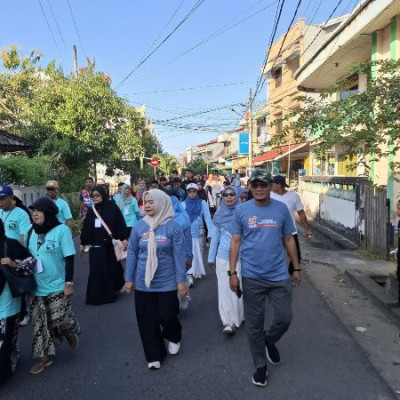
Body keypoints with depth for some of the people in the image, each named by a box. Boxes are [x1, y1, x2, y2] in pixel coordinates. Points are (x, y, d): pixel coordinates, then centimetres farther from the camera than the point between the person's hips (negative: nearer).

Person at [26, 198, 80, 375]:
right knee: (40, 324, 11)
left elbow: (69, 259, -12)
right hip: (37, 287, 5)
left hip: (57, 286, -5)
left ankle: (70, 332, 30)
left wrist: (69, 283, -14)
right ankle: (45, 355, 27)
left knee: (59, 321, -4)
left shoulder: (61, 230, -13)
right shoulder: (31, 232, 3)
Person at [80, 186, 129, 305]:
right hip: (96, 246, 3)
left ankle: (116, 287, 31)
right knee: (97, 271, 1)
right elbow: (86, 227, 11)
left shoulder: (113, 207, -4)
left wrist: (124, 239, -14)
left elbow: (121, 223, -6)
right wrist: (82, 243, 13)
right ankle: (98, 295, 12)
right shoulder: (91, 210, 8)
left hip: (111, 245, -3)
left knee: (113, 268, 7)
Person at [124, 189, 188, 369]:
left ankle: (174, 338, 39)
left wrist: (181, 280, -7)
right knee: (147, 319, 8)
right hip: (143, 282, 3)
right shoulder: (139, 226, -3)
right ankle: (154, 356, 28)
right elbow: (132, 253, 4)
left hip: (167, 281, -2)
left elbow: (179, 255, -7)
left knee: (167, 316, 3)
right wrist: (129, 279, 5)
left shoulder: (173, 226, -10)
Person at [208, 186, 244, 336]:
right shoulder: (219, 214, 2)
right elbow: (215, 237, 8)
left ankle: (238, 317, 27)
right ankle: (228, 321, 9)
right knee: (225, 289, 2)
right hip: (223, 257, 1)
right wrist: (211, 257, 10)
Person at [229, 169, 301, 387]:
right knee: (254, 324, 10)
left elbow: (289, 240, 7)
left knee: (284, 318, 9)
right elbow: (235, 242, -2)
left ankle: (270, 341, 42)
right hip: (252, 276, -1)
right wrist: (232, 272, -7)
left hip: (279, 275, 1)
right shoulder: (241, 210, -4)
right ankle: (260, 365, 31)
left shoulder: (281, 208, 0)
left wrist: (296, 268, 9)